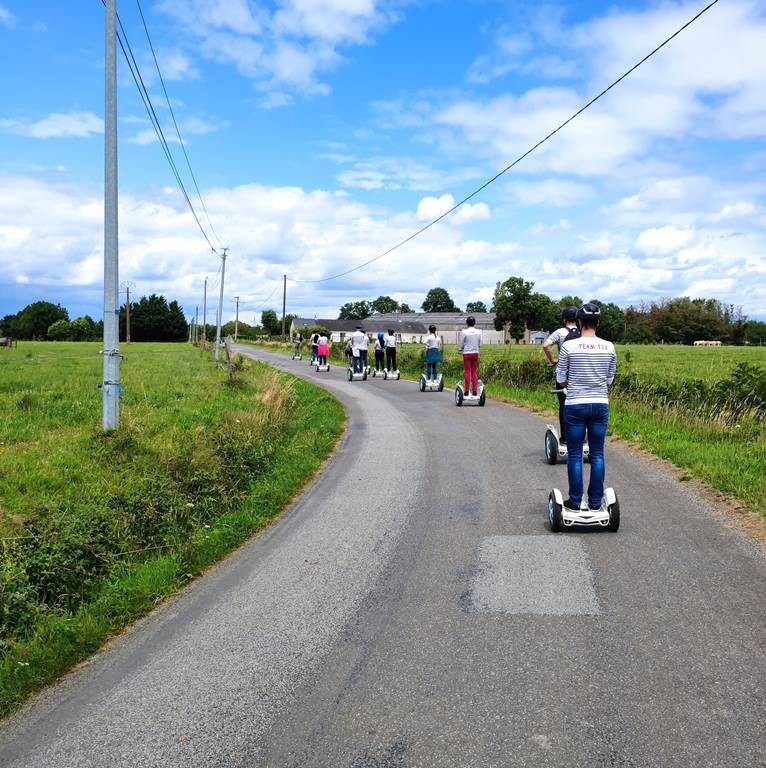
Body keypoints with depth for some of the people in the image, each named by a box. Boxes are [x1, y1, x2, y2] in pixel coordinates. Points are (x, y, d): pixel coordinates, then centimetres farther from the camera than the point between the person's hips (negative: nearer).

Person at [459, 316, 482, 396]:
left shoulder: (464, 332, -10)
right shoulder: (478, 332, 0)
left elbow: (461, 344, -4)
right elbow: (480, 344, 7)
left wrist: (462, 350, 16)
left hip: (467, 353, -3)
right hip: (475, 353, 3)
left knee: (467, 372, 1)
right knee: (474, 372, 8)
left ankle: (467, 391, 1)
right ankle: (475, 391, 8)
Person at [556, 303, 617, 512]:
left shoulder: (568, 346, -10)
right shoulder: (609, 347, -1)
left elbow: (560, 379, -1)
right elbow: (610, 379, 6)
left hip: (575, 405, -3)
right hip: (601, 405, 3)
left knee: (575, 455, 6)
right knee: (597, 454, 10)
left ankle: (575, 502, 11)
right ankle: (595, 503, 15)